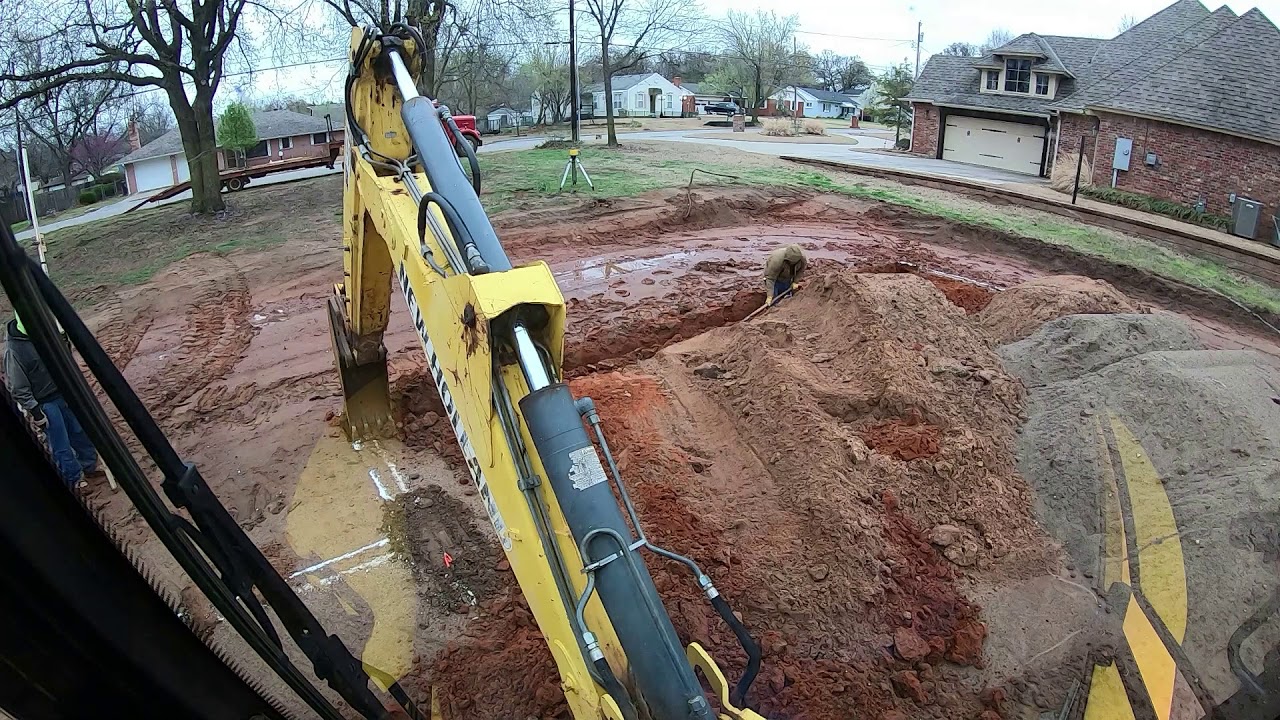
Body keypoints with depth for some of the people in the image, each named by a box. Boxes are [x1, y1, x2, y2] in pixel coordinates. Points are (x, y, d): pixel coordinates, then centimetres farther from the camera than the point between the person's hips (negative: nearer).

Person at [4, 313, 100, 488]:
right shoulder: (14, 350, -27)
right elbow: (18, 388, -19)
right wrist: (35, 411, -14)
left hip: (63, 392, 6)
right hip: (45, 403, -6)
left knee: (79, 431, 20)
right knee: (61, 446, 5)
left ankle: (89, 466, 38)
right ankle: (74, 480, 22)